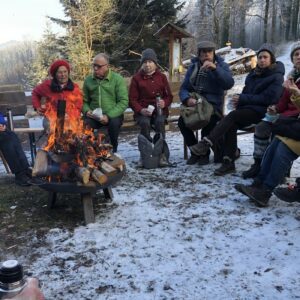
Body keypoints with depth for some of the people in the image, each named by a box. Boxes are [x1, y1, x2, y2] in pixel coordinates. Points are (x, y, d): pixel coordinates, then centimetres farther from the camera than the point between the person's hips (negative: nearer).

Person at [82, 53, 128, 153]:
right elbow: (84, 101, 16)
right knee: (85, 124, -30)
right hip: (94, 116, 2)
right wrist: (87, 111, -8)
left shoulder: (117, 79, -3)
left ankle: (113, 150, -8)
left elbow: (124, 102, -10)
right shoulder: (88, 80, 9)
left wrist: (109, 116, -21)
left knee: (114, 122, -35)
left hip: (113, 115, -2)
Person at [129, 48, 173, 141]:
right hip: (142, 112, -1)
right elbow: (132, 99, 5)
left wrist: (164, 103, -11)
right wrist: (140, 110, -13)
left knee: (160, 122, -31)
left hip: (160, 110, 1)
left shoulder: (162, 77, 13)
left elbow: (169, 96, 13)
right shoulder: (136, 78, 9)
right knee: (145, 123, -32)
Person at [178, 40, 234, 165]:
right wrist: (187, 99, -19)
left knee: (208, 122, -33)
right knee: (182, 121, -23)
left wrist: (215, 68, -25)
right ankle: (195, 152, -1)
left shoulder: (221, 65, 4)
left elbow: (229, 84, -15)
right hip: (194, 104, 3)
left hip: (213, 105, -3)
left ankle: (205, 153, -7)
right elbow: (183, 89, 4)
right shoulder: (193, 67, 11)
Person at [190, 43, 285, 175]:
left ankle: (206, 143, -32)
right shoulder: (254, 74, 16)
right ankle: (228, 163, -25)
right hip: (249, 108, 6)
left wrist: (243, 99, -17)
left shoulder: (276, 76, -4)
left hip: (263, 111, -6)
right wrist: (239, 99, -3)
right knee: (231, 125, -24)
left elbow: (268, 98, -14)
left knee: (232, 116, -28)